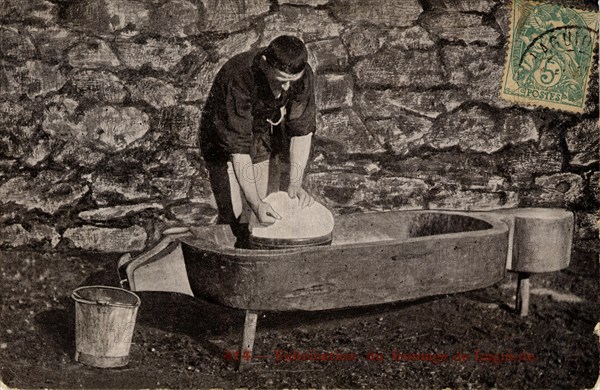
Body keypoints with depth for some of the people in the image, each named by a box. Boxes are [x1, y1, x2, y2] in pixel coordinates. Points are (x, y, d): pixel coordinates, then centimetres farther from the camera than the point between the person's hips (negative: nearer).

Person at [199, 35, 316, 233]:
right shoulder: (238, 77, -38)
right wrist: (255, 203, -42)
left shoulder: (303, 75, -23)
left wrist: (295, 183, -24)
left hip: (265, 143, 4)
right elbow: (238, 148, -38)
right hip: (227, 149, -4)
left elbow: (302, 130, -15)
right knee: (235, 220, -9)